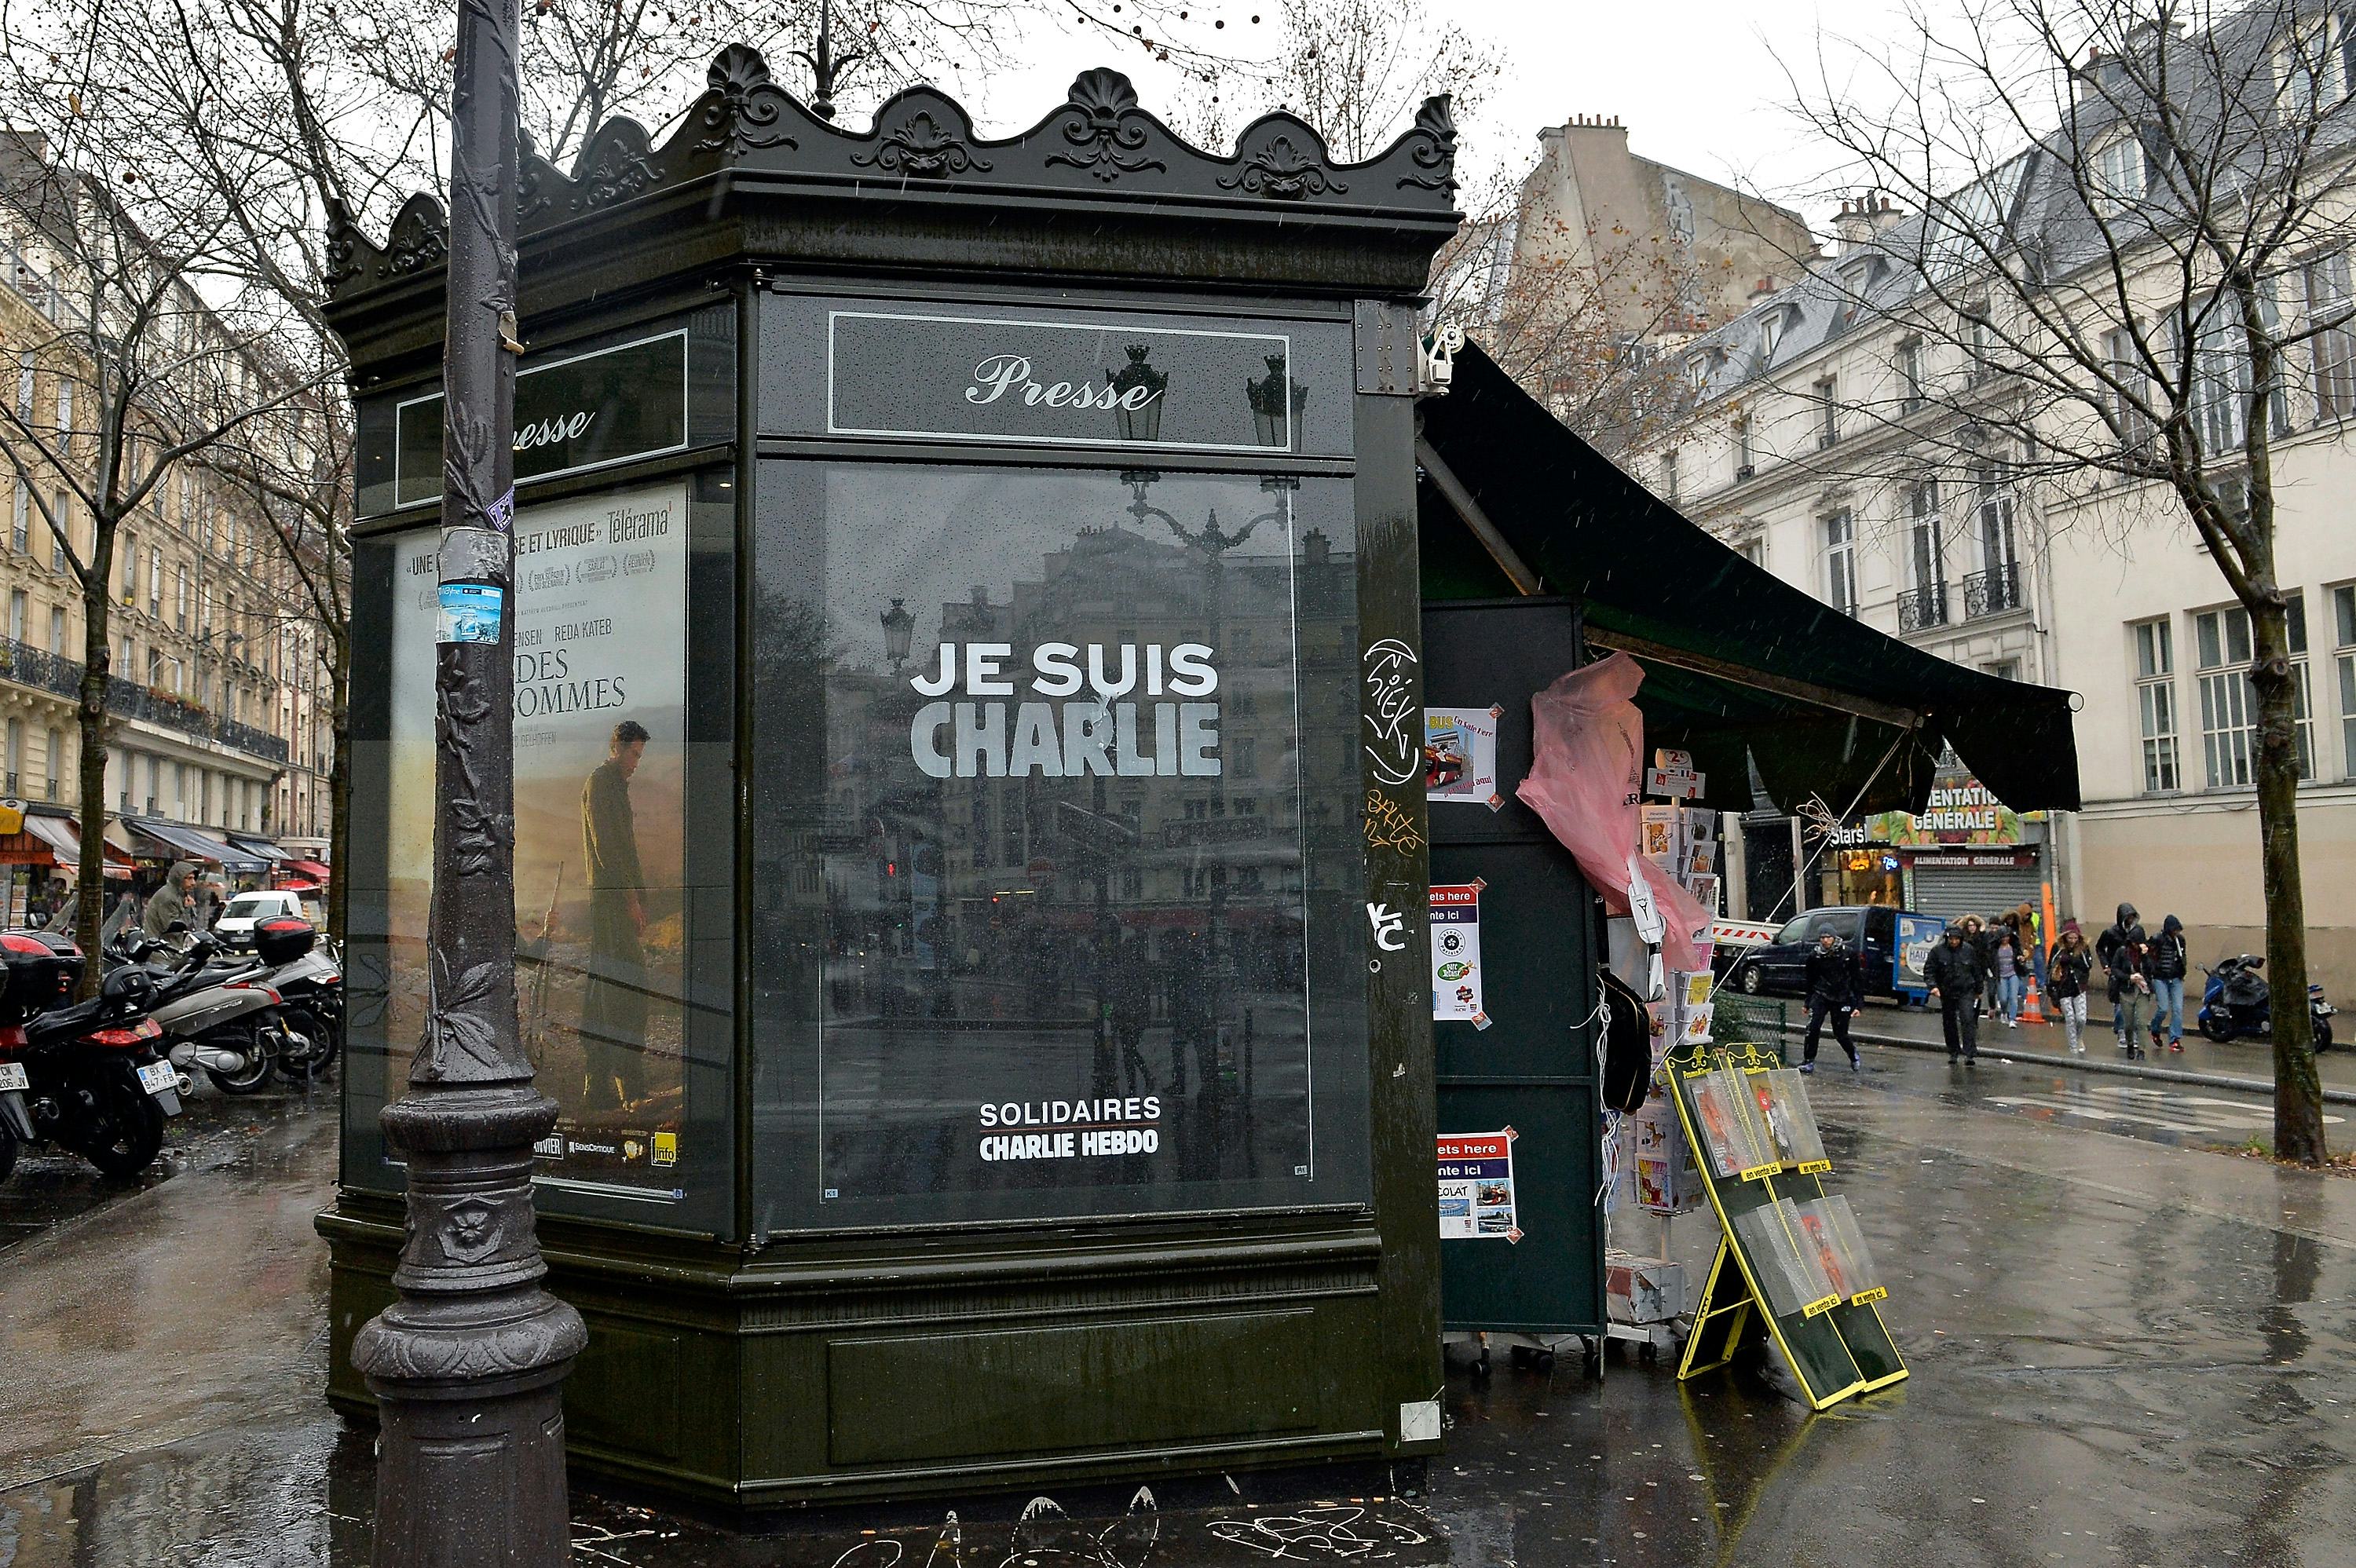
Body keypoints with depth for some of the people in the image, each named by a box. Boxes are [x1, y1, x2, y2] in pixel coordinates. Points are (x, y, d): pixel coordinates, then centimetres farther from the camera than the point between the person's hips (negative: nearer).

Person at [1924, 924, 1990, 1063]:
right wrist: (1933, 986, -17)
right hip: (1947, 993, 1)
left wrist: (1978, 990, 14)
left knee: (1968, 1020, -13)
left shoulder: (1969, 950, 0)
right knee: (1949, 1023, 9)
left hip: (1966, 992, -1)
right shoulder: (1938, 951, -5)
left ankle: (1970, 1053, -15)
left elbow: (1977, 970, 10)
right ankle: (1953, 1052, 23)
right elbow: (1929, 970, -3)